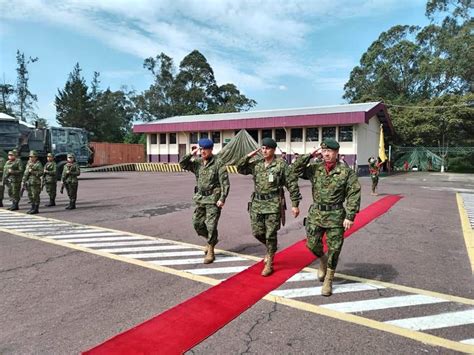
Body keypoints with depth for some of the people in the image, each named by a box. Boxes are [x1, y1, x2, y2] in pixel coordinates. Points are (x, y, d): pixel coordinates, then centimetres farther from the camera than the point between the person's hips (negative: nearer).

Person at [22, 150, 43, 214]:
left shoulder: (38, 164, -5)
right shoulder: (29, 163, 17)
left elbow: (41, 173, -12)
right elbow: (25, 173, 22)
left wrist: (33, 172, -19)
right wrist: (23, 182, 18)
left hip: (35, 183, -8)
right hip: (28, 182, 8)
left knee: (35, 196, -6)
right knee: (30, 195, 11)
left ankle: (36, 209, -2)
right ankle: (32, 207, 21)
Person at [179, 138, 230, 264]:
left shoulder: (218, 164, -10)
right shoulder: (197, 162, 7)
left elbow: (225, 183, -12)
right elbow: (182, 164, 2)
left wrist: (222, 198, -18)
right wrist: (191, 154, -10)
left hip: (213, 199, -6)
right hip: (200, 198, 6)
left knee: (211, 225, -4)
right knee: (197, 223, 12)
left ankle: (210, 252, 12)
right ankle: (212, 239, 36)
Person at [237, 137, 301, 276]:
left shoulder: (281, 165, -7)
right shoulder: (256, 164, 7)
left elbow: (292, 184, -6)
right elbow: (240, 169, 13)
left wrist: (295, 204, -9)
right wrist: (248, 156, 0)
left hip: (274, 204, -5)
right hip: (257, 203, 5)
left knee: (270, 235, 0)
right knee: (257, 232, 10)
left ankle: (269, 264, 15)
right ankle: (271, 249, 39)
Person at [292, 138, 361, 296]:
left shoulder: (346, 171, -5)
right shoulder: (315, 169, 3)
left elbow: (354, 195, -7)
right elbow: (296, 169, -4)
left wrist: (350, 216, -13)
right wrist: (311, 155, -9)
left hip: (336, 216, -2)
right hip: (316, 214, 3)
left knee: (334, 249, 5)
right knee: (312, 244, 7)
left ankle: (328, 281, 22)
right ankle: (323, 260, 40)